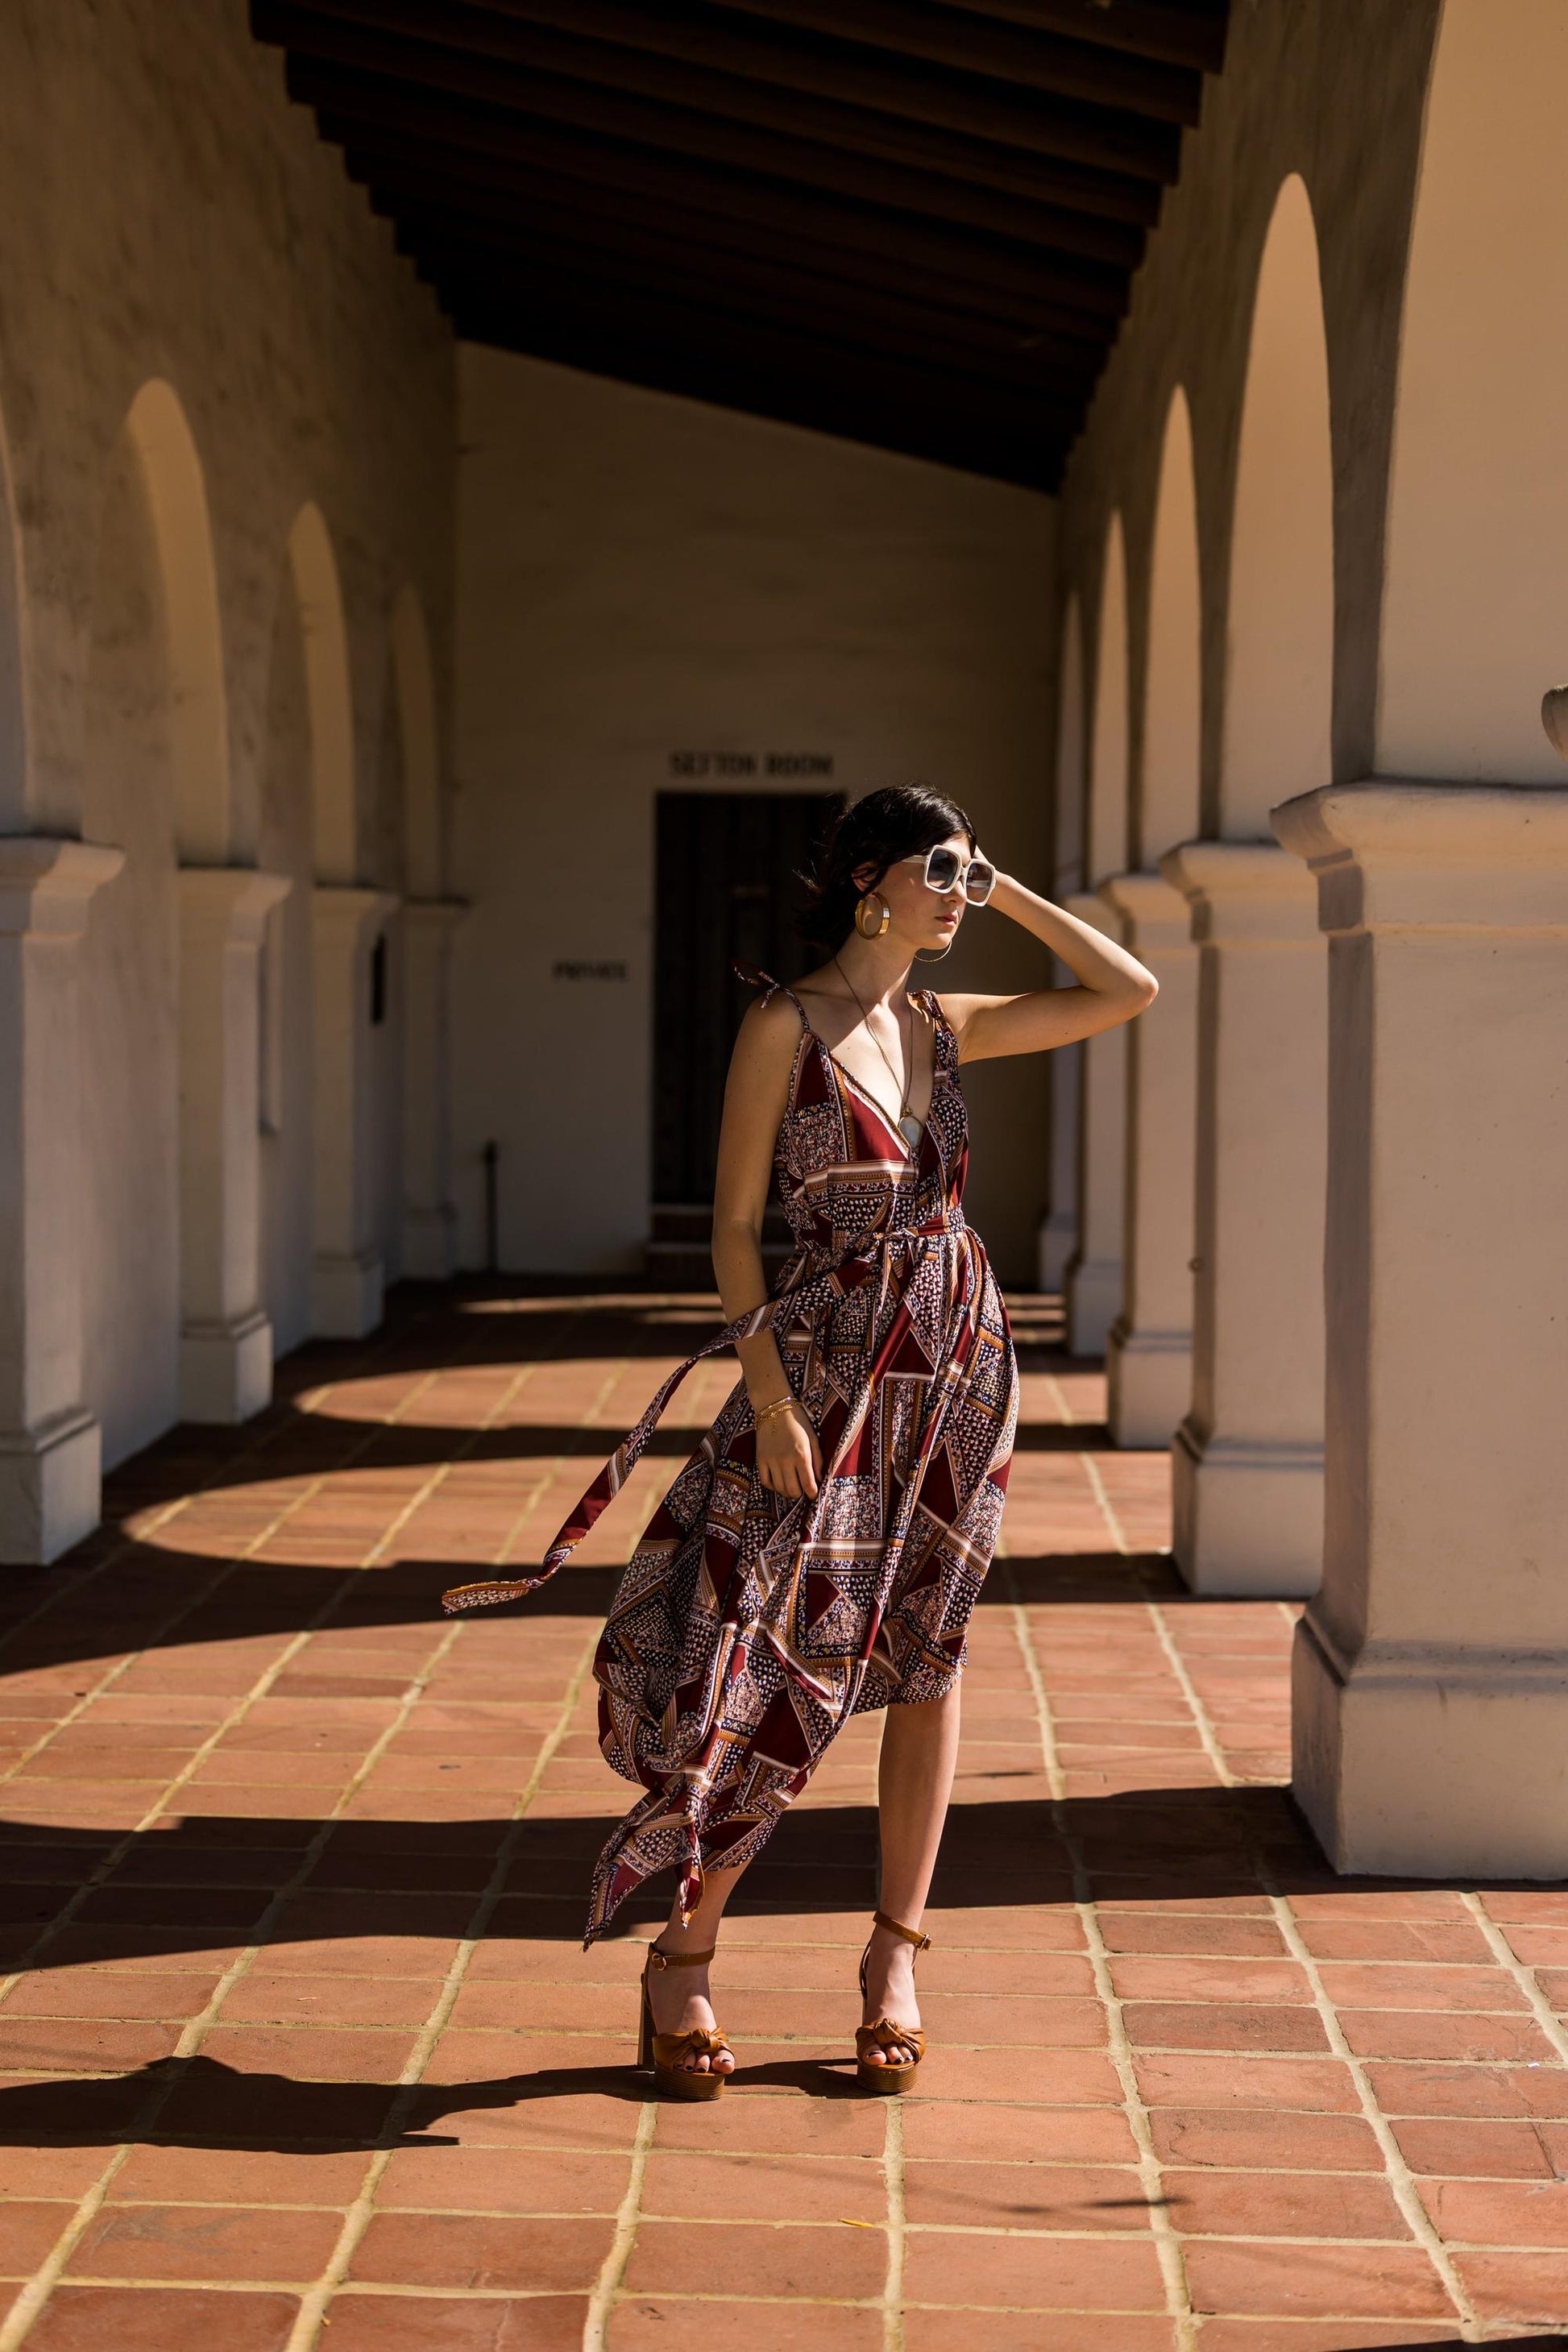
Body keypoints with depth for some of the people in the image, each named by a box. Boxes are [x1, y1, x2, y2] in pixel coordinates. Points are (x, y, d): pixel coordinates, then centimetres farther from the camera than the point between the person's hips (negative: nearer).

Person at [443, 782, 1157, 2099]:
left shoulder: (941, 1026, 10)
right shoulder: (787, 1024, -6)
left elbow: (1130, 992, 15)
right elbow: (735, 1223, -8)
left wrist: (1008, 894, 9)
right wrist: (770, 1398, -16)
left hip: (962, 1358, 6)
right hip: (831, 1361, -6)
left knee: (926, 1656, 7)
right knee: (787, 1661, -7)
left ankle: (896, 1956, 17)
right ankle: (683, 1956, 8)